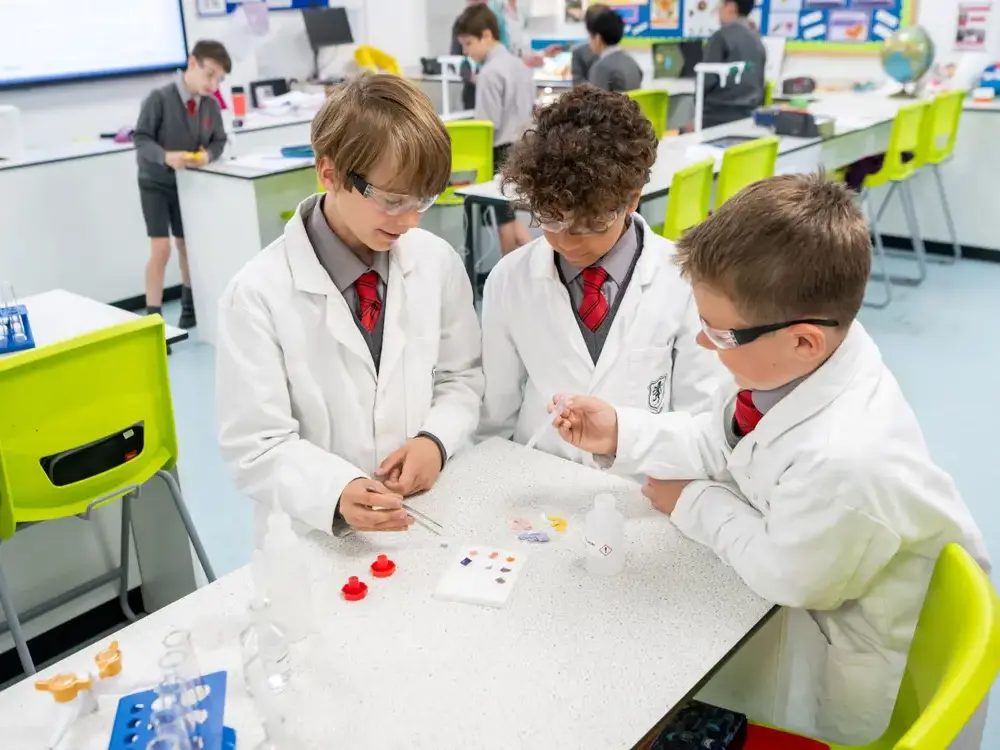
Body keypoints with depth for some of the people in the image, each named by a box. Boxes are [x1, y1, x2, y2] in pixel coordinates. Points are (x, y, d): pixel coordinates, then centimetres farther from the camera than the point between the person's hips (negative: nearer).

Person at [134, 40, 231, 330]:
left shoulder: (211, 105, -9)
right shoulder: (159, 98, -21)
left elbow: (219, 141, 3)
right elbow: (140, 138, -19)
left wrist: (208, 154, -19)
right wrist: (165, 156, -36)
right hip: (156, 181, -4)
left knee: (188, 246, 16)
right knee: (160, 249, -13)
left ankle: (189, 306, 38)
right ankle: (153, 318, -6)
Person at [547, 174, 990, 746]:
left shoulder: (846, 463, -41)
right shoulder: (803, 359, -18)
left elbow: (784, 573, -22)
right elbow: (722, 444, 1)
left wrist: (695, 502, -11)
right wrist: (620, 433, -7)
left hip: (843, 661, -7)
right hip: (796, 593, 7)